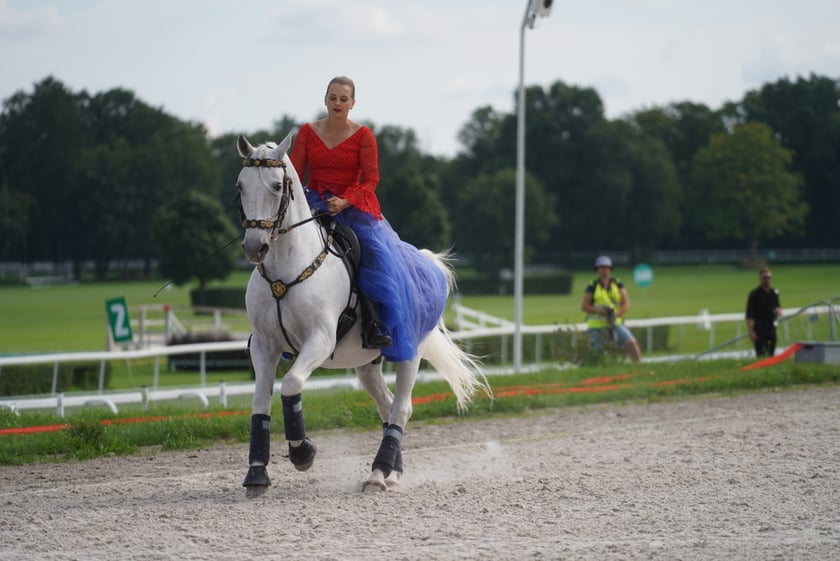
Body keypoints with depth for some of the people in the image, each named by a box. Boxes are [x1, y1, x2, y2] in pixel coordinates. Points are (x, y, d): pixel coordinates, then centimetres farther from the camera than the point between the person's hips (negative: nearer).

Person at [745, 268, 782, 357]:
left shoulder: (774, 292, 10)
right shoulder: (755, 293, -6)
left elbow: (778, 307, 23)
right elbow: (749, 315, -8)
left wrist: (778, 311, -3)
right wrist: (751, 331, -16)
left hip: (771, 327, 5)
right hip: (759, 328, -5)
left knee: (771, 355, 6)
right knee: (761, 355, -10)